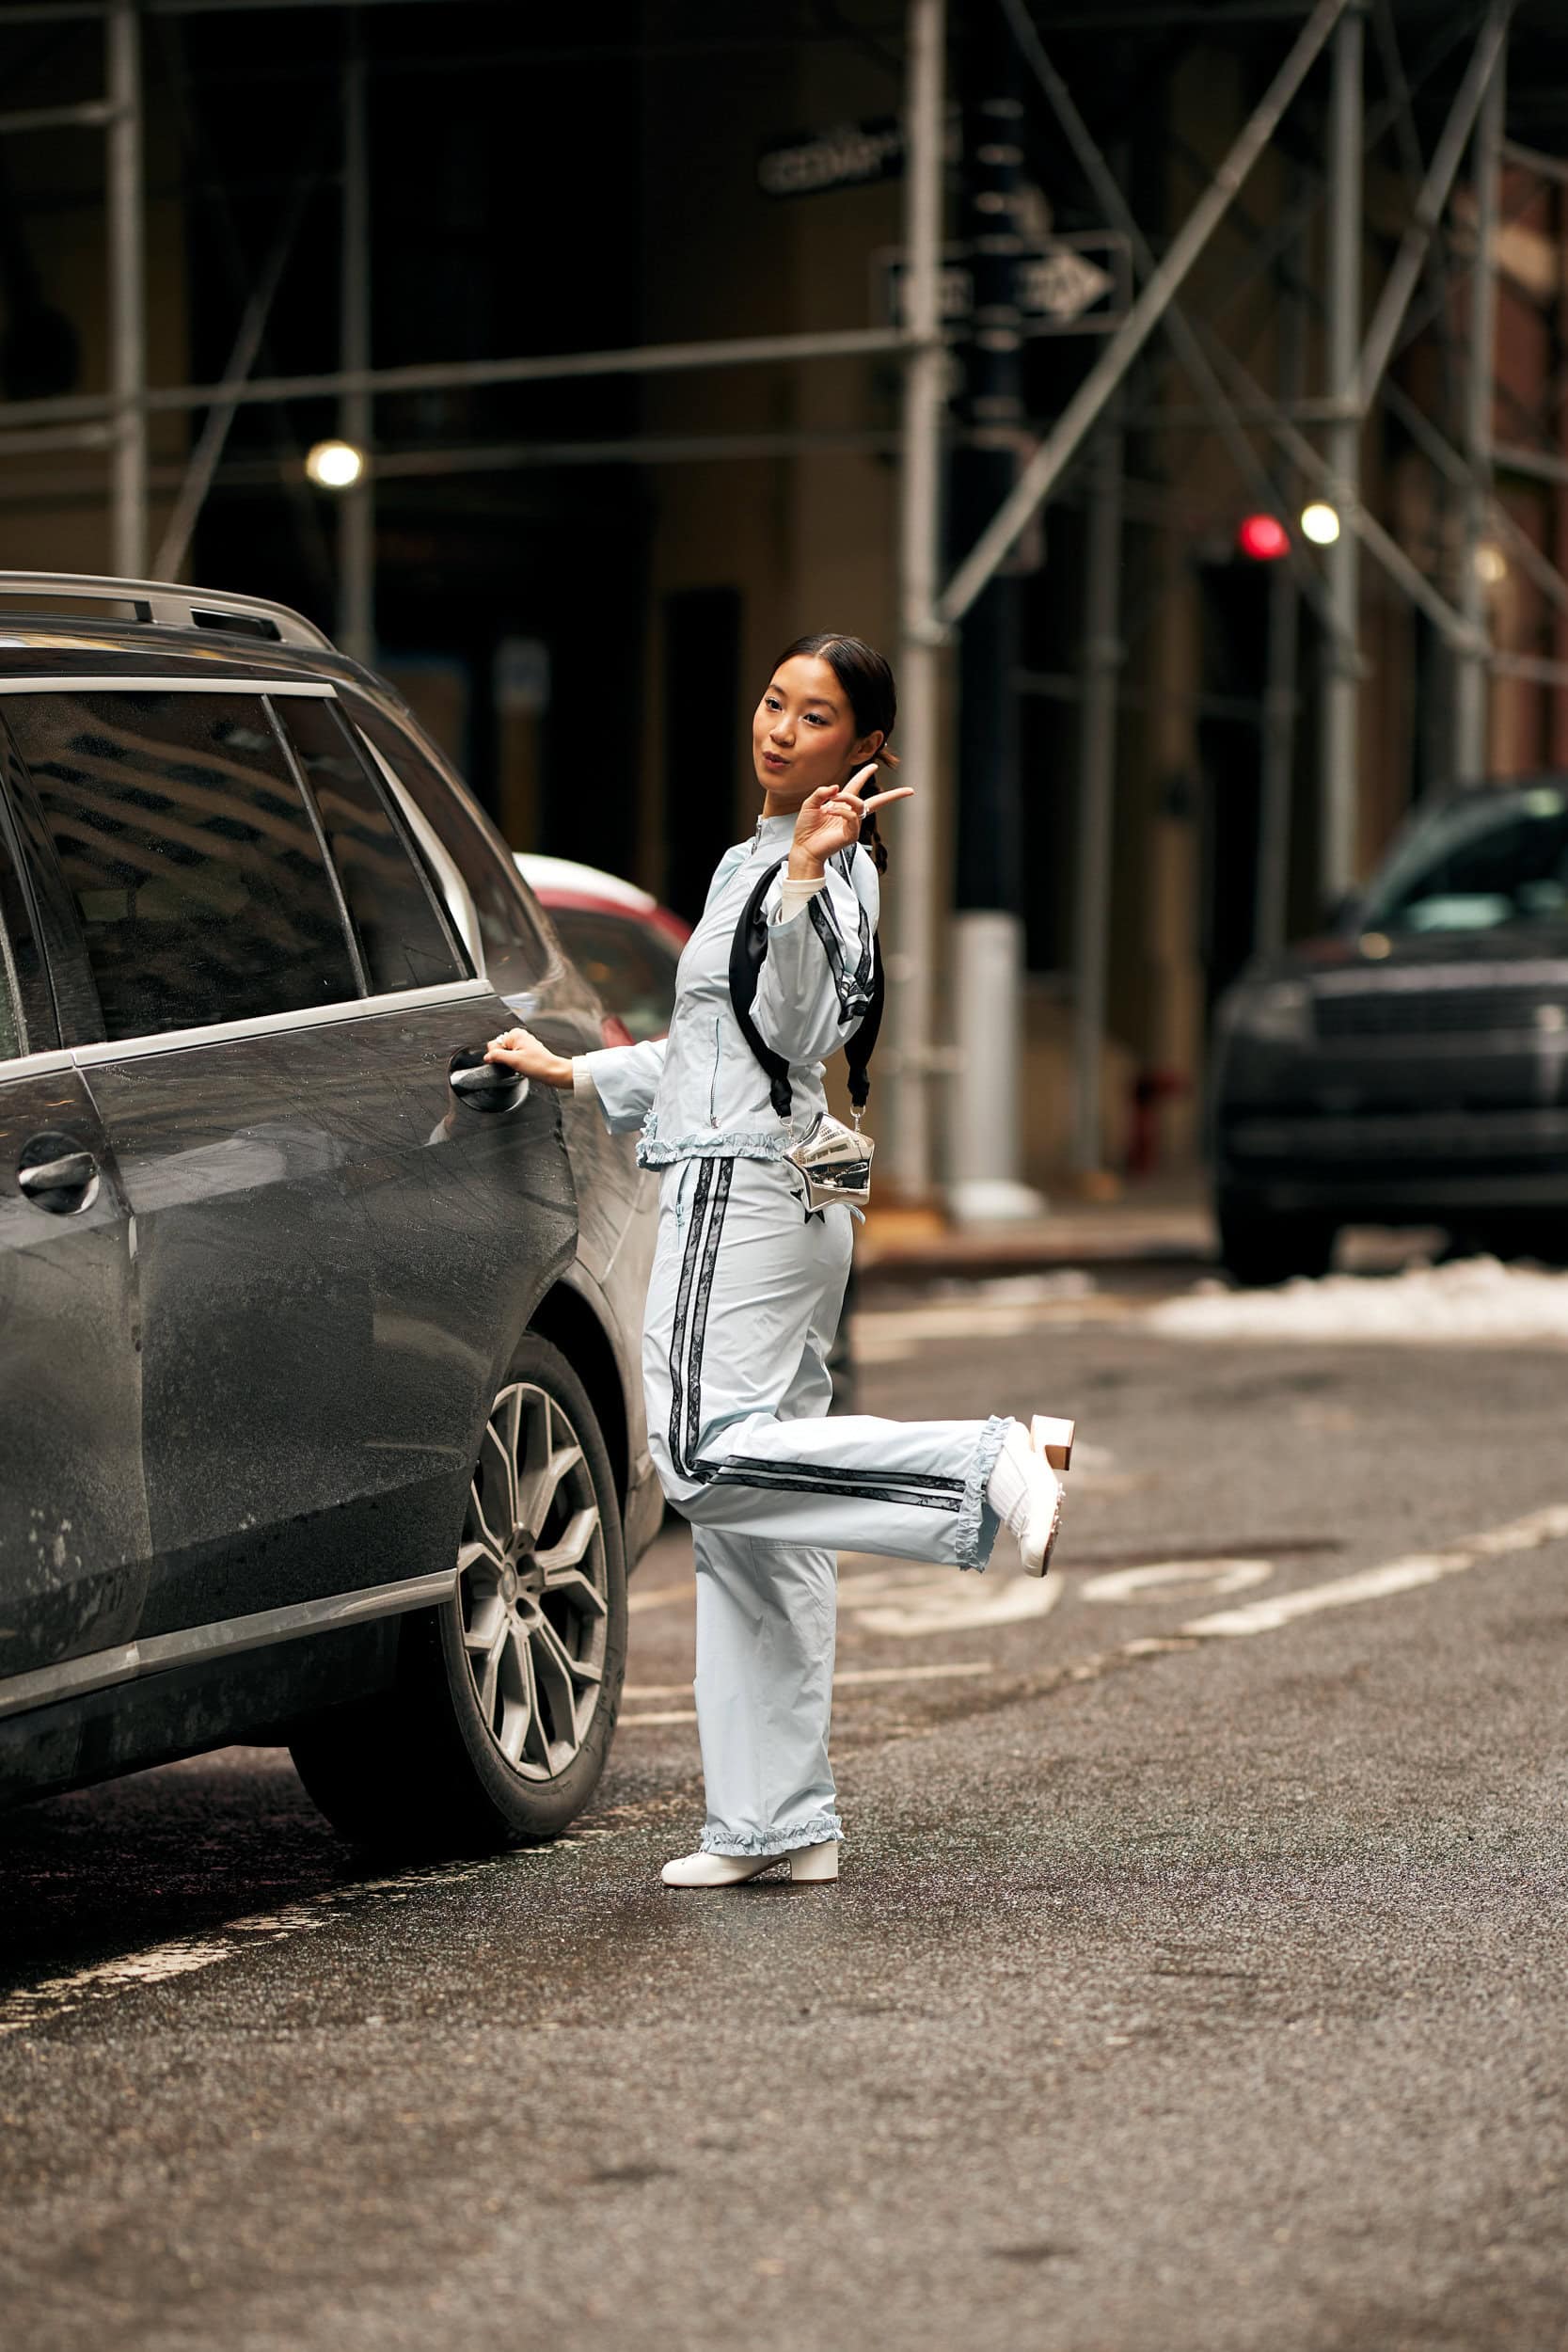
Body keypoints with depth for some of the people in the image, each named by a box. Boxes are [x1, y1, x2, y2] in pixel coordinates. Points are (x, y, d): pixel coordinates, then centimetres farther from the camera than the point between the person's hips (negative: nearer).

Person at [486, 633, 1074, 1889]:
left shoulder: (832, 869, -8)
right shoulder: (752, 860, 21)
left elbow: (793, 1031, -23)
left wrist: (808, 878, -33)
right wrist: (573, 1072, 36)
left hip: (748, 1192, -9)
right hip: (781, 1201, 9)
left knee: (708, 1456, -24)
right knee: (758, 1539, 6)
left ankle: (994, 1463, -25)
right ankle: (779, 1823, 6)